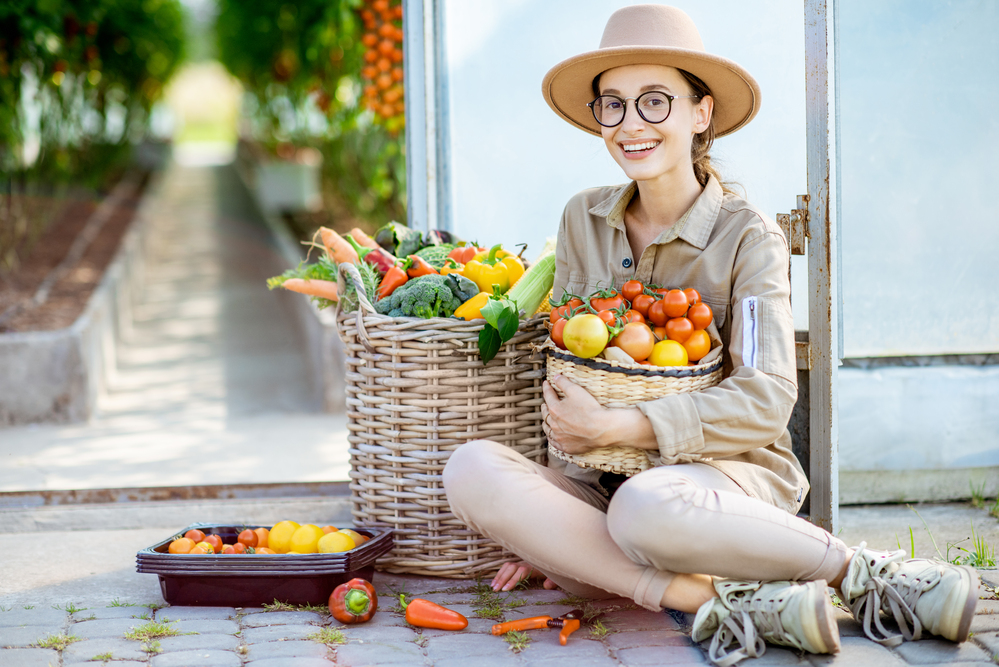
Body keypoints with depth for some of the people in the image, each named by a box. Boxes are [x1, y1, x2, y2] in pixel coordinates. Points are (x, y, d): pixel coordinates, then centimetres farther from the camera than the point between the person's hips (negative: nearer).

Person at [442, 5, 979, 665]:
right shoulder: (584, 220, 7)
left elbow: (766, 401, -14)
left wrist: (616, 426, -20)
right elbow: (566, 372, 9)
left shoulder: (749, 237, -5)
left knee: (645, 509, -41)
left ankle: (864, 573, -18)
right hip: (606, 481, 5)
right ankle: (723, 599, -29)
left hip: (731, 470, -5)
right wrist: (553, 519, -2)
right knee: (472, 468, -26)